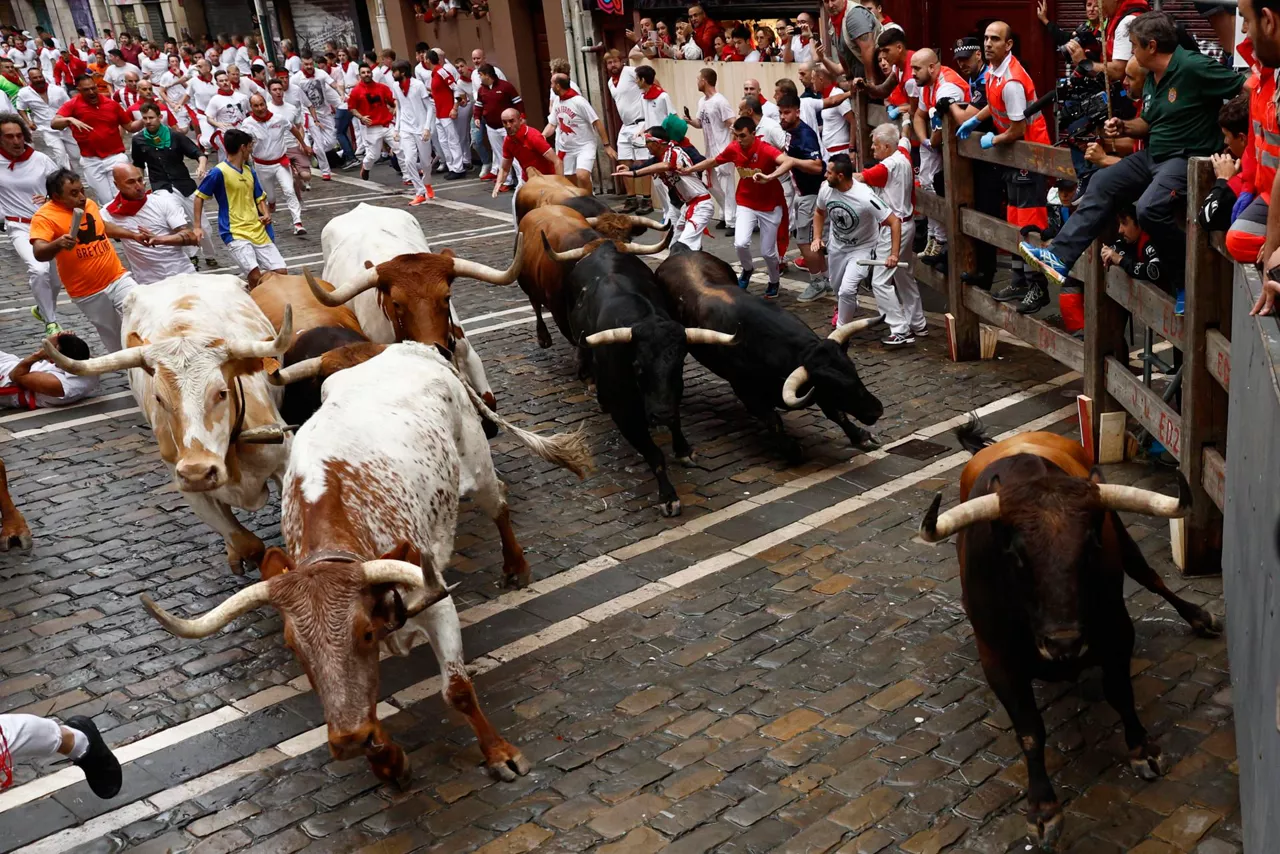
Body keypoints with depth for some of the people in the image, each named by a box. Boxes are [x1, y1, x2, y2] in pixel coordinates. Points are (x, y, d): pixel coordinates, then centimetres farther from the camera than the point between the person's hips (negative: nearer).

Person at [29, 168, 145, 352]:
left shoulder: (89, 204, 3)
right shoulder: (44, 216, -15)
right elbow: (39, 253, -30)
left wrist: (133, 235, 27)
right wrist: (58, 244, -49)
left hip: (118, 278, 4)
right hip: (88, 294, -4)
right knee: (115, 341, 8)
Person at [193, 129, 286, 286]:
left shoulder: (250, 171, 12)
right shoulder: (219, 172, -8)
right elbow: (200, 196, -2)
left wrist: (266, 214, 0)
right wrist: (197, 227, -7)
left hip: (258, 230, 7)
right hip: (235, 233, -7)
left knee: (280, 271, 0)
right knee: (255, 276, -21)